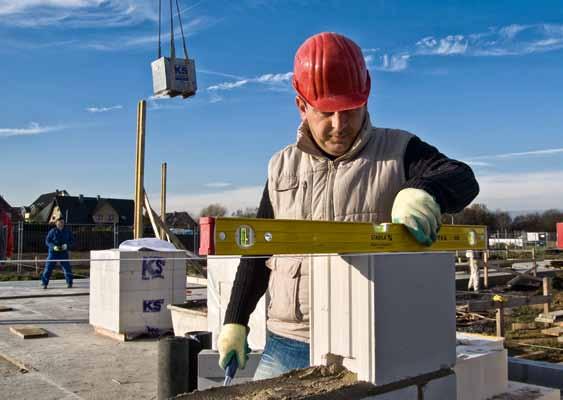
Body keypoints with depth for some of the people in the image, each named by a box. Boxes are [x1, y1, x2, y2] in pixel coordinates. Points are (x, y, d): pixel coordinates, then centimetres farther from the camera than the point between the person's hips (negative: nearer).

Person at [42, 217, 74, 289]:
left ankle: (69, 283, 12)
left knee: (67, 268, -2)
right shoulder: (52, 231, -5)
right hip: (53, 252, -1)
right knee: (48, 268, -2)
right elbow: (47, 241, -3)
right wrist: (53, 246, -19)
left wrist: (67, 245, -13)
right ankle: (44, 283, 8)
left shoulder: (67, 231, 2)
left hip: (63, 253, 1)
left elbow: (71, 240, 6)